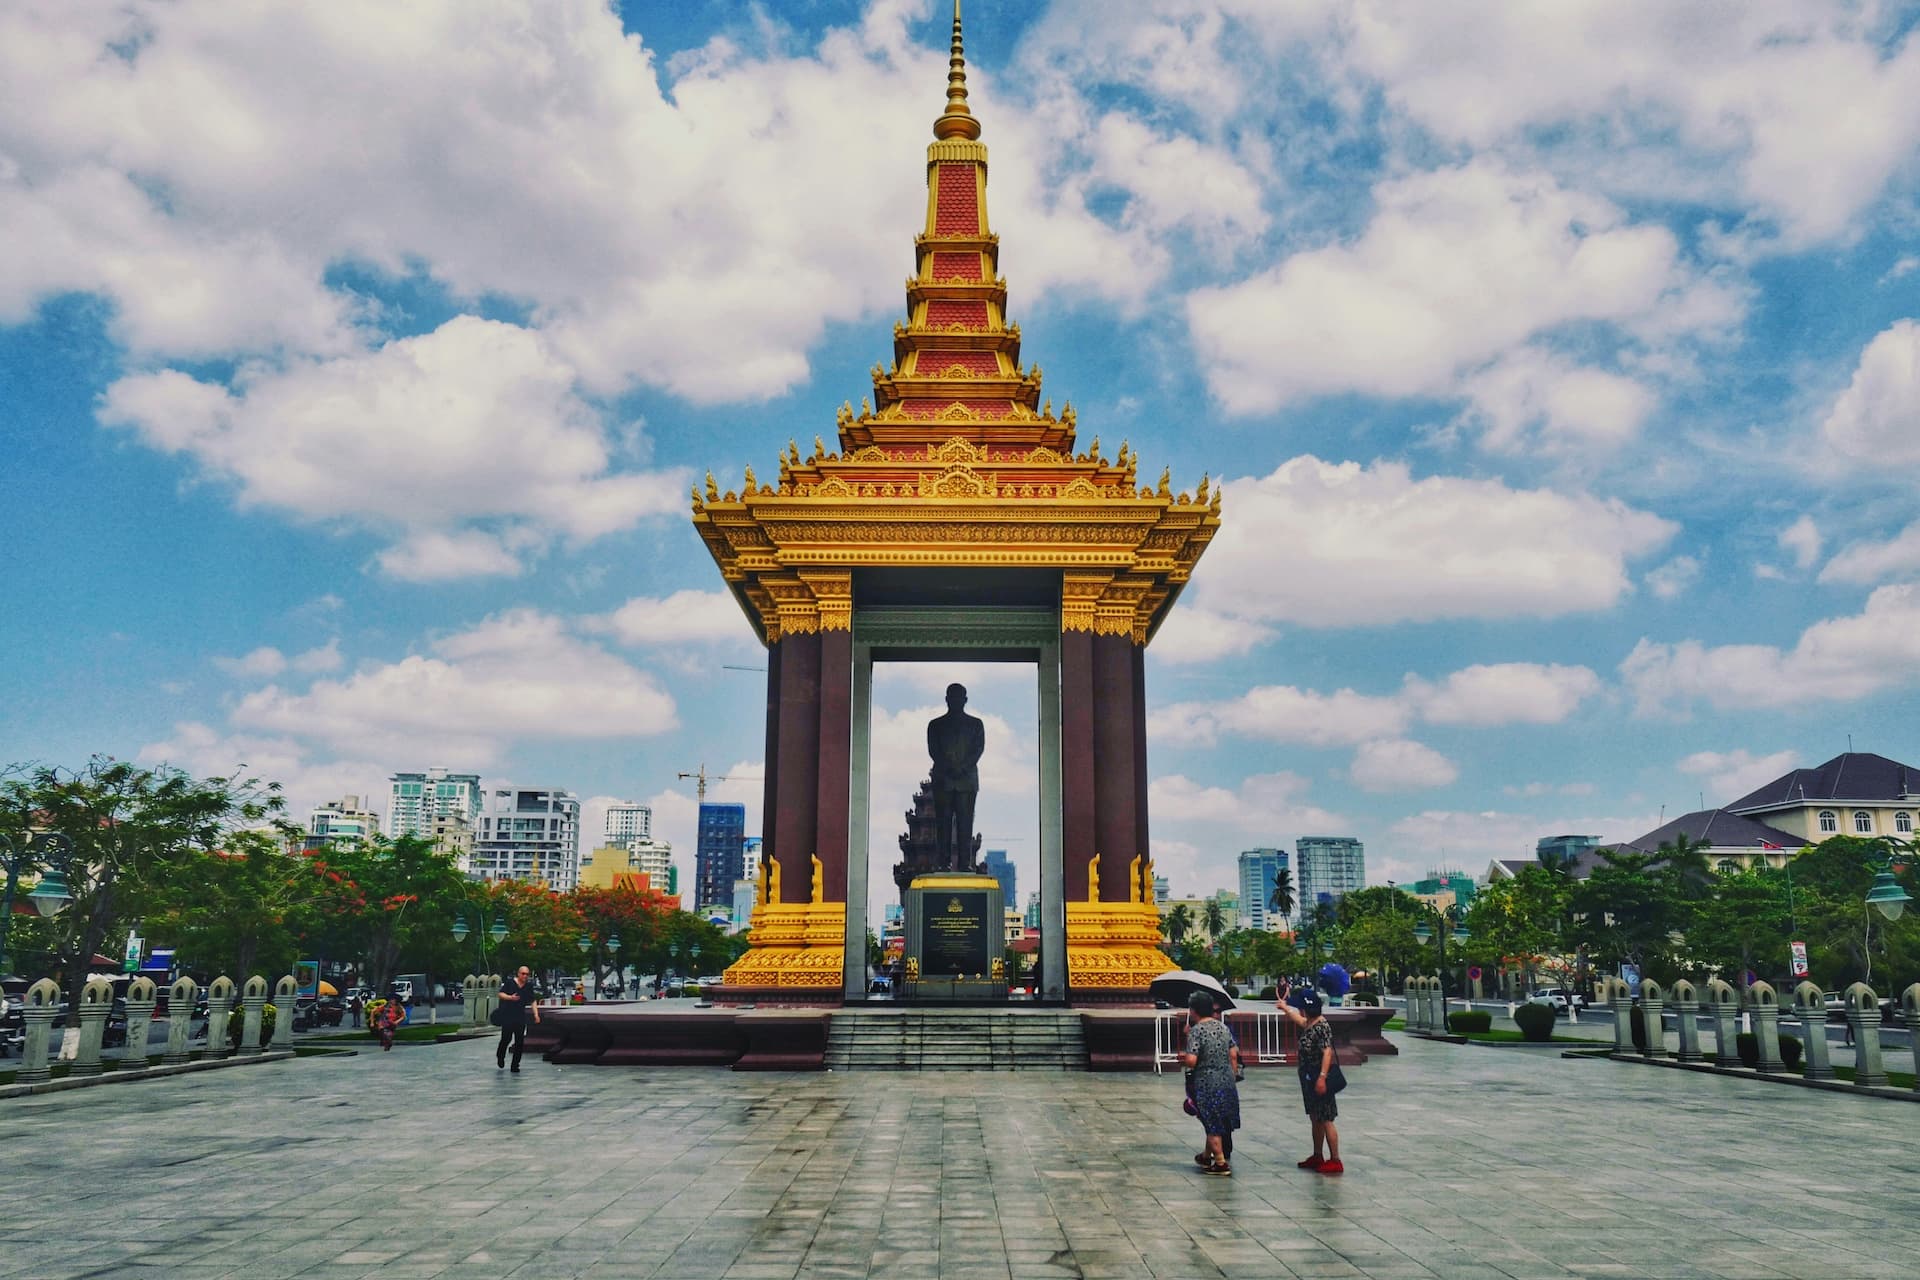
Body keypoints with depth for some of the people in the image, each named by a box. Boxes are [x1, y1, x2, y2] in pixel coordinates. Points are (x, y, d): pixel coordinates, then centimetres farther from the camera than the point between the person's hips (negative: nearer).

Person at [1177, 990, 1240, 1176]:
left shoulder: (1196, 1030, -15)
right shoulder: (1222, 1027, 5)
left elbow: (1191, 1061, -22)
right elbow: (1234, 1054, 8)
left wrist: (1182, 1059, -1)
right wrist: (1233, 1075, 17)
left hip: (1207, 1084, -7)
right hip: (1227, 1082, 7)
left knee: (1212, 1125, 5)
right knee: (1215, 1122, 20)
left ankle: (1221, 1164, 9)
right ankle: (1207, 1156, 35)